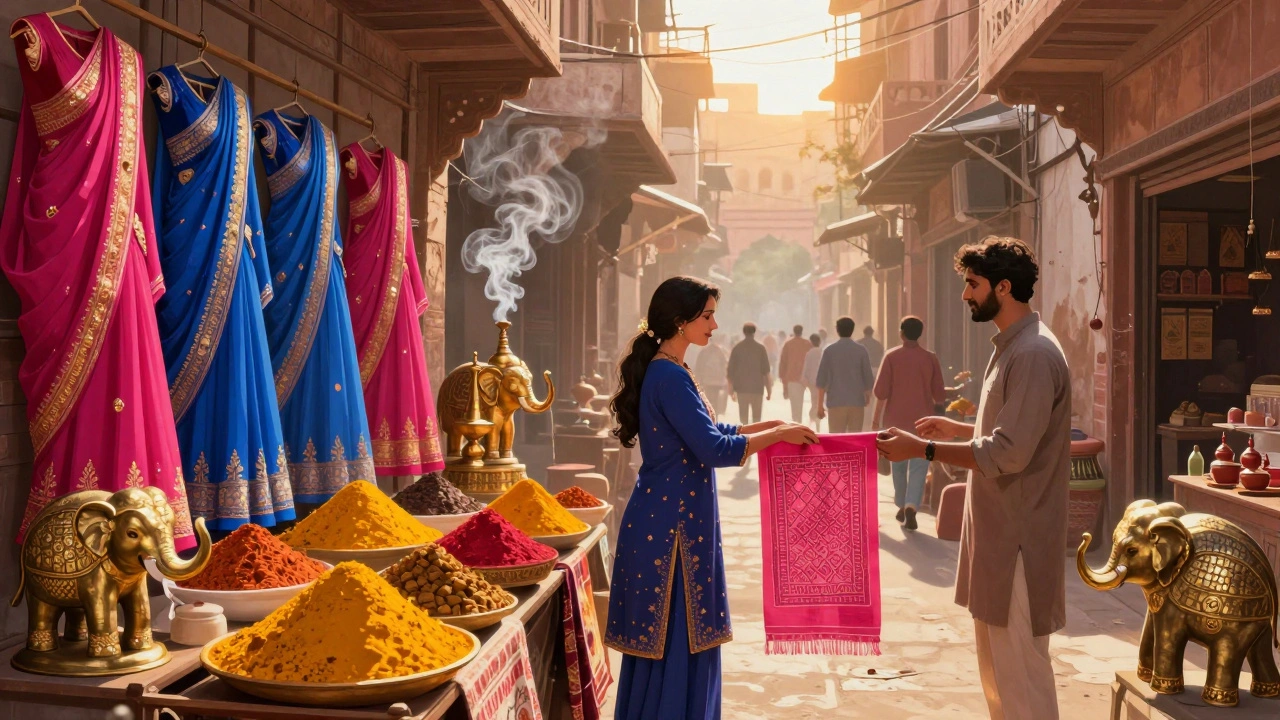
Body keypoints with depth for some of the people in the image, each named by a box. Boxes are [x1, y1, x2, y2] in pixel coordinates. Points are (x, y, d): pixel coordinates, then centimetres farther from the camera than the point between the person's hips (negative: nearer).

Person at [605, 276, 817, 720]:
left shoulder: (665, 372, 14)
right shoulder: (670, 377, -18)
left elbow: (707, 431, 22)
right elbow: (716, 449, -23)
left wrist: (771, 425, 16)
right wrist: (779, 434, -12)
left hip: (666, 521, 10)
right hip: (671, 524, -10)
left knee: (662, 642, 16)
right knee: (675, 644, -1)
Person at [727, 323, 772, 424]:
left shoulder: (737, 348, 2)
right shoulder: (760, 348, -2)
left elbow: (731, 369, 2)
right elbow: (766, 370, -3)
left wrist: (731, 389, 9)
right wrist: (769, 390, 2)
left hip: (741, 388, 1)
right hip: (757, 388, -1)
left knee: (743, 417, 4)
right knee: (756, 417, 6)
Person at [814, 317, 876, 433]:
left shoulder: (829, 350, -1)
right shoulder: (861, 350, 1)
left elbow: (822, 378, -2)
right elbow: (868, 378, 1)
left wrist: (820, 405, 3)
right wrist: (868, 399, 18)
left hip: (836, 402, -1)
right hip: (856, 402, 1)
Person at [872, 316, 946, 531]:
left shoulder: (892, 356, -5)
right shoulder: (931, 359, -1)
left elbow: (881, 391, -8)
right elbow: (939, 395, 1)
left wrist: (877, 416, 5)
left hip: (896, 419, 0)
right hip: (922, 420, 0)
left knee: (898, 464, 15)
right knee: (918, 467, 0)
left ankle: (902, 507, 24)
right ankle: (911, 508, -17)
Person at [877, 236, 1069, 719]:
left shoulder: (1033, 354, -19)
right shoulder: (1011, 346, 14)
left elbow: (1010, 453, -24)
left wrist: (923, 449, -21)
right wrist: (958, 428, 16)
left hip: (1017, 535, -10)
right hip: (998, 529, 10)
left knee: (1020, 676, -2)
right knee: (998, 669, 19)